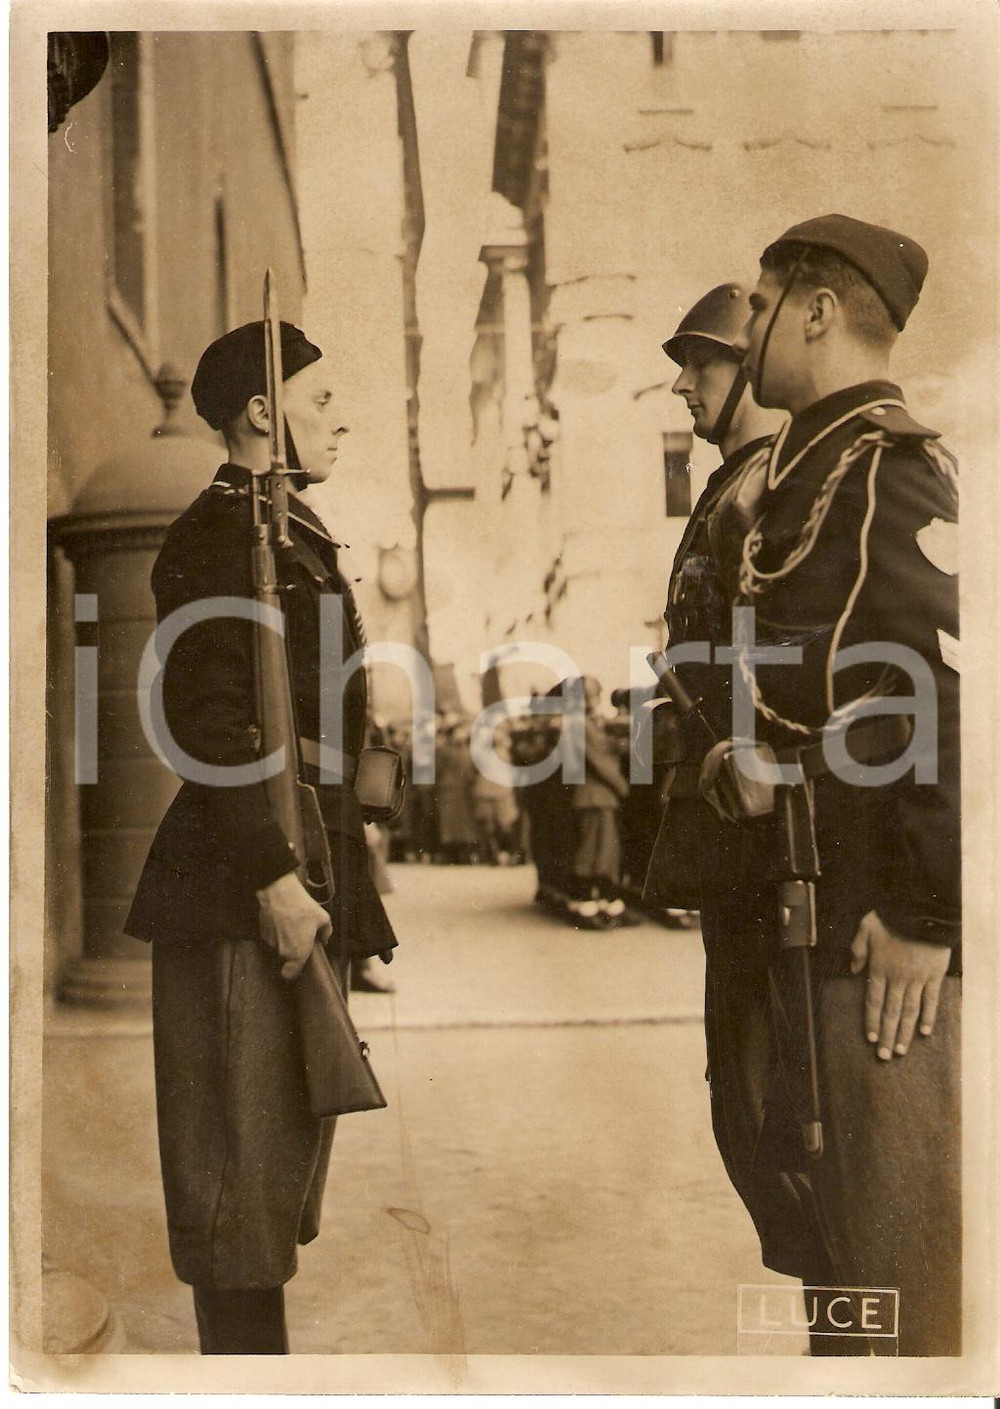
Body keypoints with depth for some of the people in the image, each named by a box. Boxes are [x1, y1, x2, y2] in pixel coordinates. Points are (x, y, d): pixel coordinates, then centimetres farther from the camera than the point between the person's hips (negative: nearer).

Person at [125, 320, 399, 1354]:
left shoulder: (290, 534, 18)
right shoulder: (219, 539, -12)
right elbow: (212, 729, -20)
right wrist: (274, 879, -22)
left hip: (299, 870, 11)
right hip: (239, 889, -10)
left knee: (289, 1137, 18)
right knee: (243, 1145, -2)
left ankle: (253, 1345, 31)